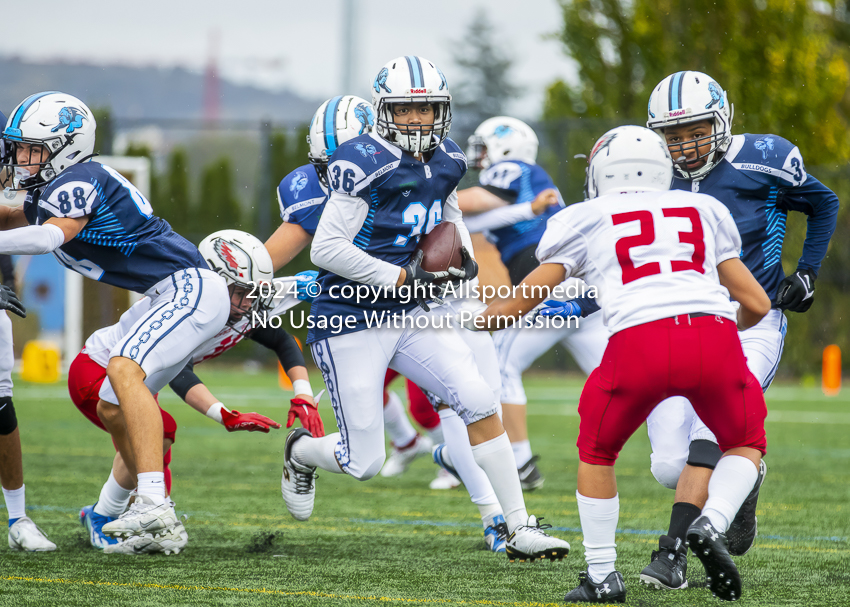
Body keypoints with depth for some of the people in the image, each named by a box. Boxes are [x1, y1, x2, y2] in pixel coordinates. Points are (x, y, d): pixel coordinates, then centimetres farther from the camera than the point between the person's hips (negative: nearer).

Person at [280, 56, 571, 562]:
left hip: (412, 314, 7)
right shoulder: (366, 164, -20)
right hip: (351, 321, -7)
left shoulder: (445, 162, 5)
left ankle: (520, 530, -1)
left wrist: (465, 258, 5)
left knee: (481, 405, -8)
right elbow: (326, 248, -21)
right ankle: (301, 452, 34)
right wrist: (401, 278, -20)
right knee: (364, 462, -1)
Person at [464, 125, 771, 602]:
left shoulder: (585, 221, 21)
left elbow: (519, 304, 22)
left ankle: (603, 575, 21)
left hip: (642, 342, -1)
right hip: (714, 337, 1)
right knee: (745, 446, 26)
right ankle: (713, 523, -1)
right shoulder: (705, 210, 27)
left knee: (597, 451, 25)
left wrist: (474, 323, 42)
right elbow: (757, 304, 27)